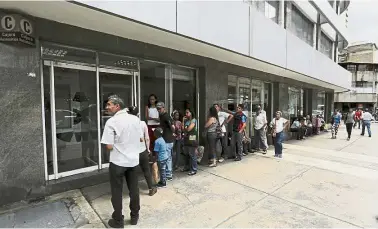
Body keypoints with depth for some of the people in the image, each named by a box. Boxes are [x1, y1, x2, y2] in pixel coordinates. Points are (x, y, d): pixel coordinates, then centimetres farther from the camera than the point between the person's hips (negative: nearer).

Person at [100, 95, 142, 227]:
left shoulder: (111, 122, -16)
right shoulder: (135, 119, -2)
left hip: (118, 161, -4)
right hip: (133, 160, 5)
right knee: (134, 189, 17)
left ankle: (118, 220, 28)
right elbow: (141, 139, 7)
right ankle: (134, 217, 34)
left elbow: (109, 146, -16)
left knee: (117, 192, 14)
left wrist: (117, 144, 4)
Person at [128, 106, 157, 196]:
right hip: (142, 151, 1)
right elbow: (147, 138, -5)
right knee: (146, 170, 17)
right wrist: (148, 148, 10)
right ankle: (151, 189, 26)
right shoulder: (143, 123, -8)